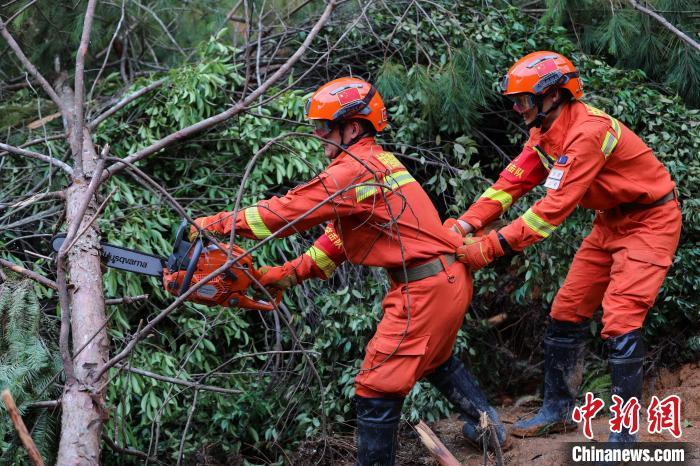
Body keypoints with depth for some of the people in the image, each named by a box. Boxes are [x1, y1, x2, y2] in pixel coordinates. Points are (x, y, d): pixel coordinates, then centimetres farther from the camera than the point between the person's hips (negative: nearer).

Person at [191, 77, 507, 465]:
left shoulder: (354, 170, -16)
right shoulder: (374, 162, 15)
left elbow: (288, 213, -15)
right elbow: (339, 237, 16)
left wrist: (215, 224, -7)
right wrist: (286, 274, 11)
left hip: (424, 289, -10)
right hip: (448, 279, 10)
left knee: (378, 386, -3)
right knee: (435, 358, 34)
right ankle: (485, 422, 46)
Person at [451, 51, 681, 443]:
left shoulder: (588, 131, -30)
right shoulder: (545, 133, -1)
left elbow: (556, 206, -33)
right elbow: (513, 181, -4)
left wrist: (492, 247, -33)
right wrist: (464, 225, -18)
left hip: (649, 221, -9)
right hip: (612, 221, 9)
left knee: (620, 323, -15)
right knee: (567, 312, 9)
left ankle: (624, 431, -6)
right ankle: (558, 410, 22)